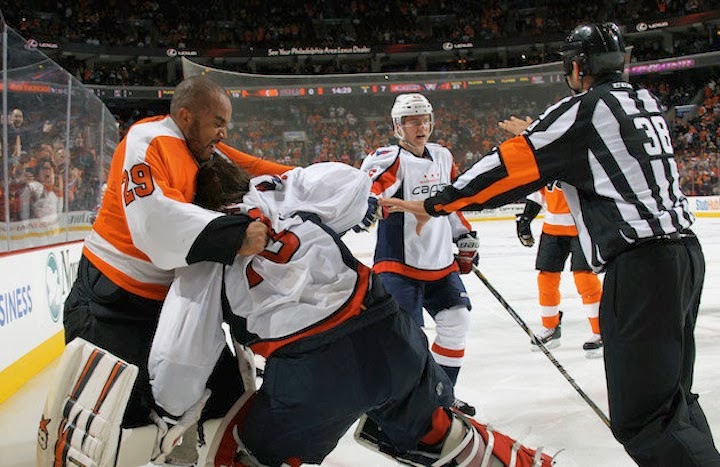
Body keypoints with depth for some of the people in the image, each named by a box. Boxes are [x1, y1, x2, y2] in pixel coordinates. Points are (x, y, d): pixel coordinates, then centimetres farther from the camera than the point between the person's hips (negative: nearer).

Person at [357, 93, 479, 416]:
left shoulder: (442, 157, 11)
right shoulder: (390, 159, -12)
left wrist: (465, 236, 22)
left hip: (440, 262, 7)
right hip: (398, 264, -7)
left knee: (456, 321, 8)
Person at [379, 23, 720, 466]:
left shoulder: (585, 109, -6)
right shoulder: (648, 104, 17)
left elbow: (512, 165, -8)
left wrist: (432, 205, -2)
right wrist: (535, 136, 36)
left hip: (642, 264, -9)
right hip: (684, 250, 9)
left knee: (643, 418, -8)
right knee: (671, 395, 19)